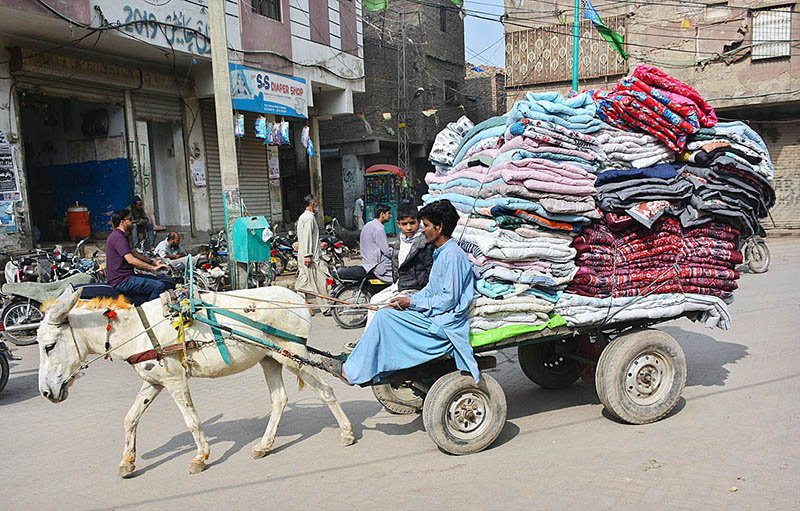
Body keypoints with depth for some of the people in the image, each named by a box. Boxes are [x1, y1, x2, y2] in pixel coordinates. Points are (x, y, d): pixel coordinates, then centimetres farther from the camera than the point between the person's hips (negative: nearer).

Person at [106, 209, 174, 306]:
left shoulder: (122, 236, 18)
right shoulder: (117, 237, -16)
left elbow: (132, 252, 30)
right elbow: (131, 260, -26)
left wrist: (152, 262, 21)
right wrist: (153, 268, -24)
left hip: (127, 277, 11)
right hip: (121, 281, -11)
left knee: (168, 281, 3)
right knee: (159, 286, -24)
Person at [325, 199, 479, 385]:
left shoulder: (453, 255, -17)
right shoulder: (440, 253, 15)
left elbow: (449, 299, -21)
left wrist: (412, 303, -14)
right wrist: (405, 301, 4)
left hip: (445, 324, -10)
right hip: (436, 316, 10)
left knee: (384, 316, -16)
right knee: (385, 313, 4)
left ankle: (351, 371, -9)